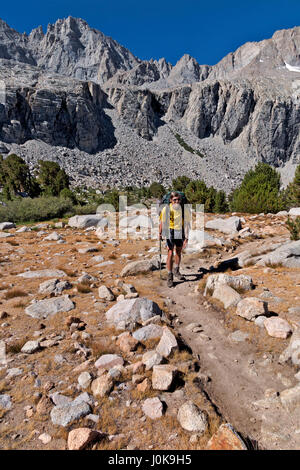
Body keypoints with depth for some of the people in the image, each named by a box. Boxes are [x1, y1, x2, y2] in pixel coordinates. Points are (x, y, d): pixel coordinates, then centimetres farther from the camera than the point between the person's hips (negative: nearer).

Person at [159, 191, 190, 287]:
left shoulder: (183, 210, -9)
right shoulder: (166, 209, -12)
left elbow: (186, 224, -8)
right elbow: (162, 222, 1)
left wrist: (186, 238, -13)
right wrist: (160, 233, 4)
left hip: (180, 234, 3)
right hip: (170, 233, -3)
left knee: (178, 252, 19)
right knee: (170, 254, -7)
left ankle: (176, 271, 41)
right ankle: (170, 277, 2)